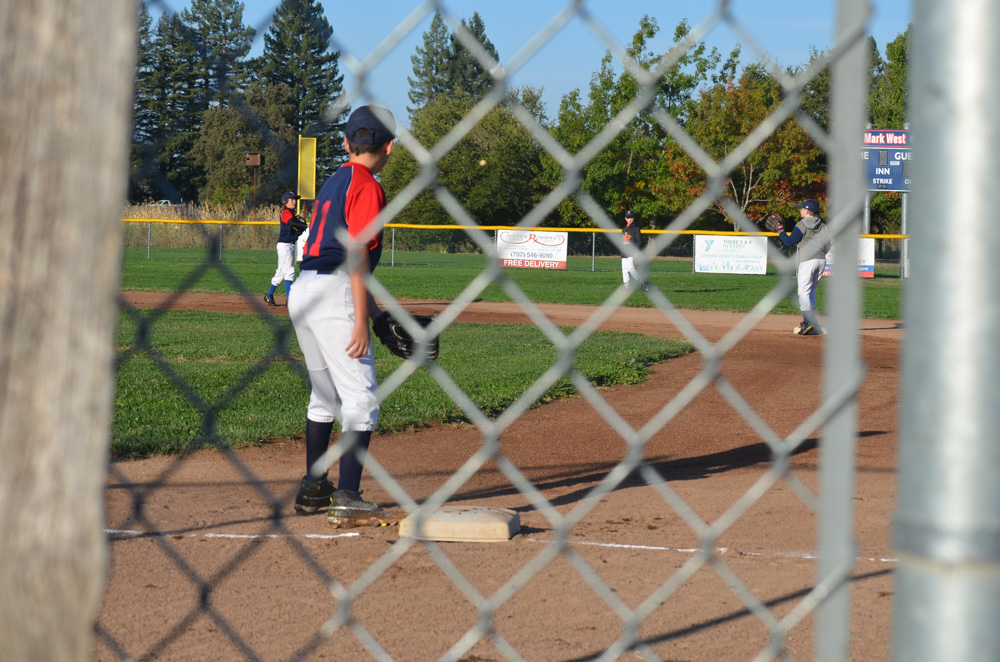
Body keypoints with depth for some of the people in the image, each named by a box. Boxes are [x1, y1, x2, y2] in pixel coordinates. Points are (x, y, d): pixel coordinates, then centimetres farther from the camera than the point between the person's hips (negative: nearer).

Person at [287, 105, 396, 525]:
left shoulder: (332, 183, 19)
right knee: (361, 400, -7)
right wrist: (361, 321, -18)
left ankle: (312, 489, 27)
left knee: (325, 395, 20)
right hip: (333, 293, -9)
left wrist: (371, 306, 29)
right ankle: (347, 500, -11)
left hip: (303, 289, 9)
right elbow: (356, 256, -16)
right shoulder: (367, 187, -8)